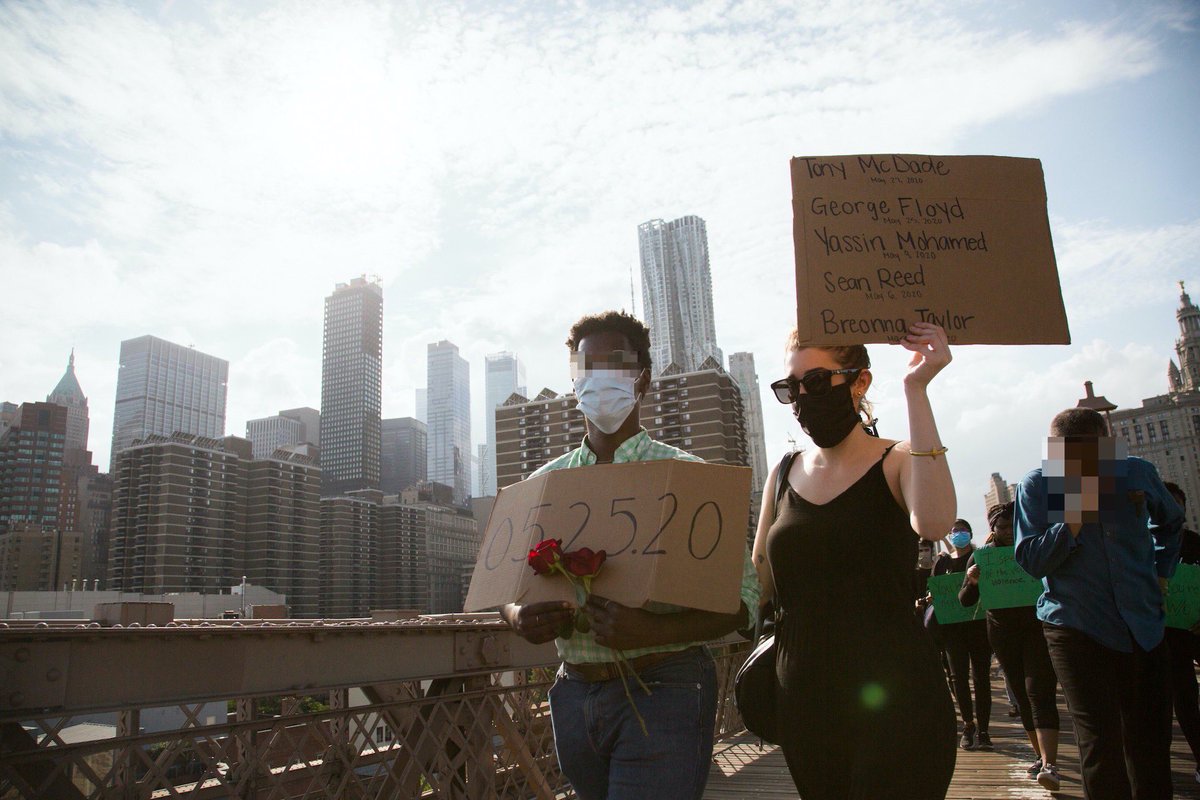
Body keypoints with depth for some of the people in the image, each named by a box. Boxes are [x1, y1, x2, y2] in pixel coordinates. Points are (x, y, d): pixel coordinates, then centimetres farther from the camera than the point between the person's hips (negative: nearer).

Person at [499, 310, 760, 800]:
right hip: (574, 694, 4)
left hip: (663, 690, -4)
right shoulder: (545, 482, 8)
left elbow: (742, 599, -8)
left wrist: (654, 630, -25)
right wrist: (519, 618, -12)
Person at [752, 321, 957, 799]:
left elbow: (933, 523, -30)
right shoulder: (785, 476, 7)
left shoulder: (897, 463, -6)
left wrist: (915, 390, -28)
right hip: (805, 697, 5)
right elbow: (761, 585, 12)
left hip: (891, 696, -4)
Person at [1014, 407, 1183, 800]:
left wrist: (1161, 573, 16)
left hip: (1143, 624, 4)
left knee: (1152, 738, 13)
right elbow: (1030, 560, -14)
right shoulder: (1037, 486, -8)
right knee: (1101, 740, -6)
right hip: (1075, 626, -3)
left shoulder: (1138, 472, 1)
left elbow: (1171, 521, 24)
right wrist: (1075, 516, -23)